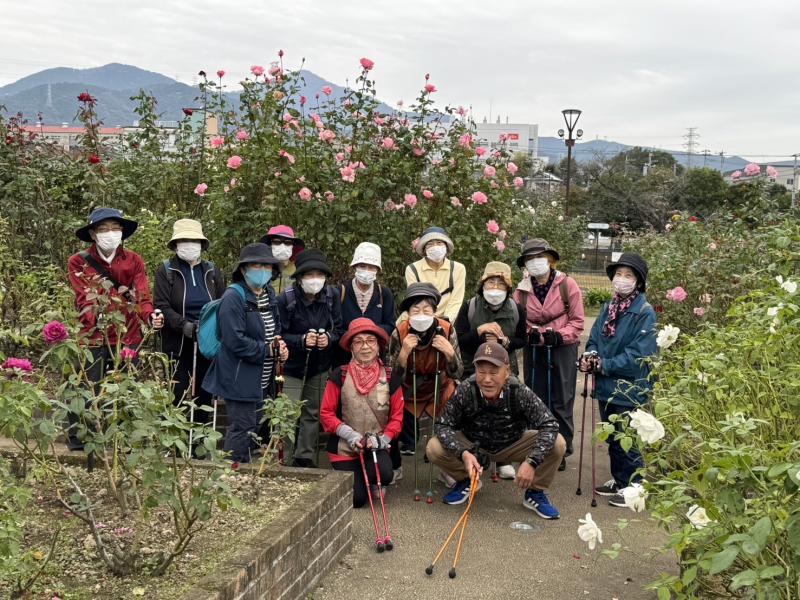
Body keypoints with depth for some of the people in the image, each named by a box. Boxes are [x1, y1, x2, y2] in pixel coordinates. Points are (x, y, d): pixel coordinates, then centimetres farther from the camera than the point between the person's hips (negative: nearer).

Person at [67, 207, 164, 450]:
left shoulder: (134, 261, 7)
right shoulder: (78, 262, 3)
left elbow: (142, 296, -1)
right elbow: (84, 298, -7)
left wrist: (150, 316, -22)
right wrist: (96, 318, -26)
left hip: (128, 337, 2)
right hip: (93, 338, -2)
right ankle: (78, 438, 9)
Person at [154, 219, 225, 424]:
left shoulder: (211, 271, 11)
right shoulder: (166, 270, 1)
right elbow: (162, 306, -8)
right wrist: (184, 325, -22)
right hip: (177, 345, -3)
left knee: (204, 395, 9)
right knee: (178, 398, 0)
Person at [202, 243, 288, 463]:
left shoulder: (269, 295, 11)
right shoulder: (233, 297, -16)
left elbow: (274, 329, 25)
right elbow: (236, 341, -23)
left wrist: (279, 344, 2)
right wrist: (270, 350, -16)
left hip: (261, 380, 9)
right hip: (240, 379, -9)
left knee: (253, 429, 16)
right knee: (242, 430, -4)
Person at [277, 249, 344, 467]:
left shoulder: (332, 296, -8)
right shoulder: (286, 299, -18)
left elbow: (338, 329, 0)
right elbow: (279, 335, -15)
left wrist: (329, 338, -21)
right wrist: (301, 340, -29)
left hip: (319, 367, 4)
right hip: (291, 367, -4)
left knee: (312, 414, 14)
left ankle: (305, 459, 27)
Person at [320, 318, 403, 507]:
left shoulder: (390, 378, -1)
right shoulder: (340, 375, -6)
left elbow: (397, 417, 1)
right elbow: (326, 413, -4)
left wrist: (382, 439, -15)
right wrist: (349, 434, -16)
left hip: (377, 446, 1)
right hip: (344, 447, -1)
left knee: (385, 475, -29)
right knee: (356, 499, -12)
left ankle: (370, 480, 9)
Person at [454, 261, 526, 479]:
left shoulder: (516, 309, -2)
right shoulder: (469, 306, -7)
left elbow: (522, 340, 6)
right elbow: (457, 340, -9)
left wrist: (505, 342, -14)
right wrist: (480, 331, -24)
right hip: (472, 369, -1)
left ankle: (503, 460, 19)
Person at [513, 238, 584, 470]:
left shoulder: (567, 285, -6)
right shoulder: (522, 290, 3)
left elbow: (577, 321, -5)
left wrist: (558, 336, -19)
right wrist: (532, 335, -14)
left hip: (563, 350, -3)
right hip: (534, 350, 3)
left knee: (561, 402, 4)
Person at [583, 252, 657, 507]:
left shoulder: (645, 313, -15)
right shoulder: (608, 307, 6)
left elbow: (639, 354, -20)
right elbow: (595, 338, 12)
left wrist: (605, 365, -20)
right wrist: (590, 356, -9)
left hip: (630, 388, -7)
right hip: (606, 387, 7)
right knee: (612, 437, 19)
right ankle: (619, 479, 34)